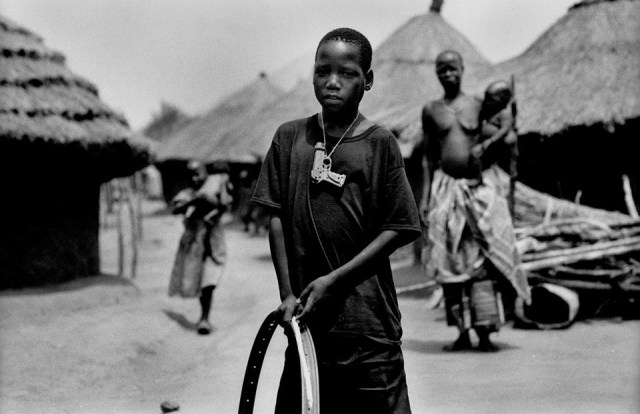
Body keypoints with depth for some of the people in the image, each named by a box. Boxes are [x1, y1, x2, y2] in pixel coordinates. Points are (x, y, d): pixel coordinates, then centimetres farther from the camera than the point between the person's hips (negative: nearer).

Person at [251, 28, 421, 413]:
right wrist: (287, 293, -2)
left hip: (365, 311, -3)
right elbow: (277, 218, 5)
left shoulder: (380, 143, -4)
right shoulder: (290, 137, 5)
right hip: (306, 310, 3)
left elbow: (398, 229, -5)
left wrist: (334, 279, -11)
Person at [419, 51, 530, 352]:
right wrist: (425, 196, 5)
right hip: (445, 188, 1)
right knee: (450, 264, 0)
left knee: (482, 262, -5)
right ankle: (463, 332, 9)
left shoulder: (478, 106, 6)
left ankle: (484, 332, -3)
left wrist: (482, 149, -10)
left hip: (478, 188, -1)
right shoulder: (431, 110, 9)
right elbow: (429, 157, 11)